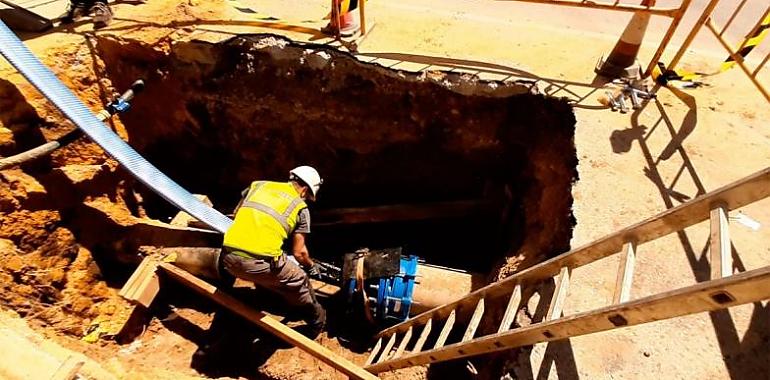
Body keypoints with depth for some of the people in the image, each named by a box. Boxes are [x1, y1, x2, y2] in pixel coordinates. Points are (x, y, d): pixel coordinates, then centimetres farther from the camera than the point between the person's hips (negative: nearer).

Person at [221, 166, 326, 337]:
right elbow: (299, 252, 8)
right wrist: (311, 266, 29)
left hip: (229, 257, 5)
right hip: (259, 263, -5)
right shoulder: (300, 207, 7)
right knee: (298, 282, 21)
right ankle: (317, 321, 40)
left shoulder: (258, 185, 17)